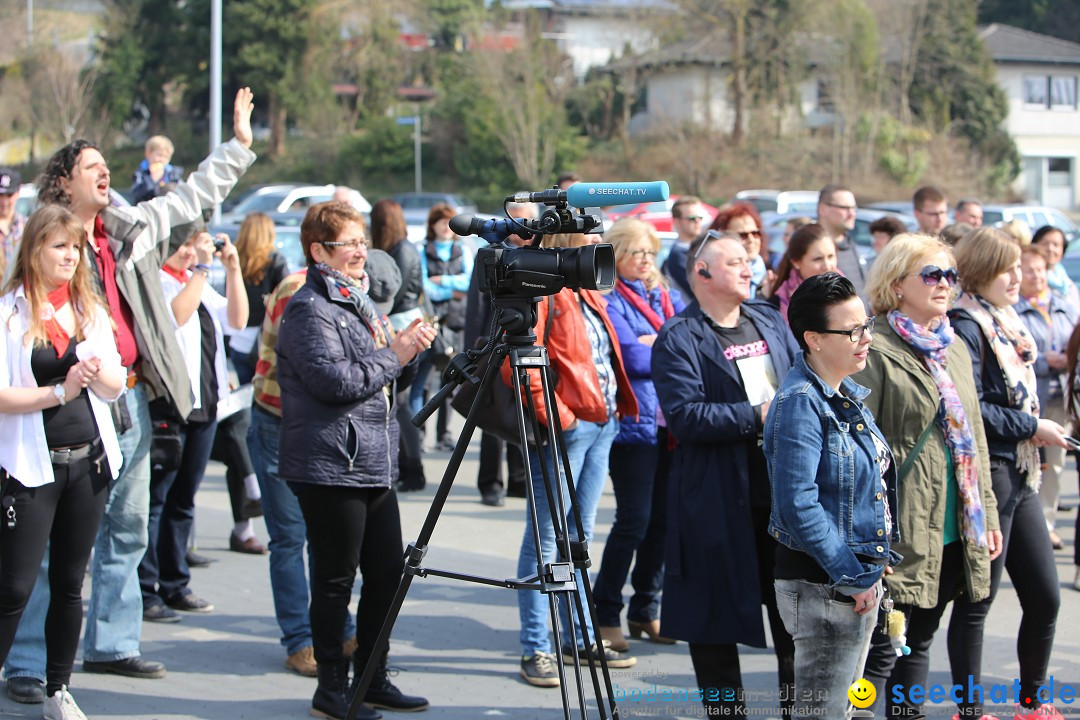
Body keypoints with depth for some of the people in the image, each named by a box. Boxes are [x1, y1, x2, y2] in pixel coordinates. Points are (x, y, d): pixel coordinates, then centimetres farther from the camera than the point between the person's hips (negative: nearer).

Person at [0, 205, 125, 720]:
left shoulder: (91, 310, 9)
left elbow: (116, 387, 9)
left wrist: (95, 369, -12)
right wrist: (57, 392, -21)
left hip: (89, 460, 5)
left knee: (70, 583, 11)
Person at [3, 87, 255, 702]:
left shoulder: (131, 230, 13)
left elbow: (193, 198, 23)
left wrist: (240, 145, 22)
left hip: (132, 398, 7)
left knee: (128, 530, 14)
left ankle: (110, 645, 25)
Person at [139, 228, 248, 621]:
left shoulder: (197, 281, 18)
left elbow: (237, 320, 11)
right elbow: (177, 314, -24)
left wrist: (232, 269, 3)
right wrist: (201, 268, -19)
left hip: (205, 403, 8)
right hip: (166, 403, -8)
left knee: (183, 500, 14)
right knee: (155, 498, -5)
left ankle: (175, 585, 20)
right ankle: (144, 590, -3)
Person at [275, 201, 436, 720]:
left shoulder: (360, 302, 18)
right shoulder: (309, 310, -10)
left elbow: (388, 377, 22)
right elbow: (335, 381, -21)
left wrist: (409, 348, 2)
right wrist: (395, 353, -13)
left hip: (374, 463, 9)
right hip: (330, 467, -9)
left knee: (388, 572, 11)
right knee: (336, 579, -2)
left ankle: (373, 678, 23)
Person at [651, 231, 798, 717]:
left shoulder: (769, 321, 12)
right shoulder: (679, 339, -9)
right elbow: (685, 415, -20)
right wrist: (756, 417, -20)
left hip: (783, 484, 6)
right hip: (718, 498, -6)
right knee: (718, 611, 5)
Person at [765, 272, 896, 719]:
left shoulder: (847, 396, 10)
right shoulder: (800, 403, -19)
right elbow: (799, 504, -25)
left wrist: (872, 566, 13)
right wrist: (850, 577, -21)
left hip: (861, 578, 10)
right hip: (823, 585, -9)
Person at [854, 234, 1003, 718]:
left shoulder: (954, 348, 15)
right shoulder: (876, 350, -10)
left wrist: (987, 514, 16)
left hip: (954, 532, 8)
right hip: (902, 530, -7)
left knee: (918, 642, 15)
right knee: (880, 649, -4)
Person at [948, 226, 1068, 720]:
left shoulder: (1006, 323, 13)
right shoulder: (965, 326, -13)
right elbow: (970, 409, -21)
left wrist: (1039, 431, 6)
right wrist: (1033, 428, -14)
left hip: (1020, 475, 9)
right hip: (987, 472, -9)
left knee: (1045, 597, 12)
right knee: (977, 600, 1)